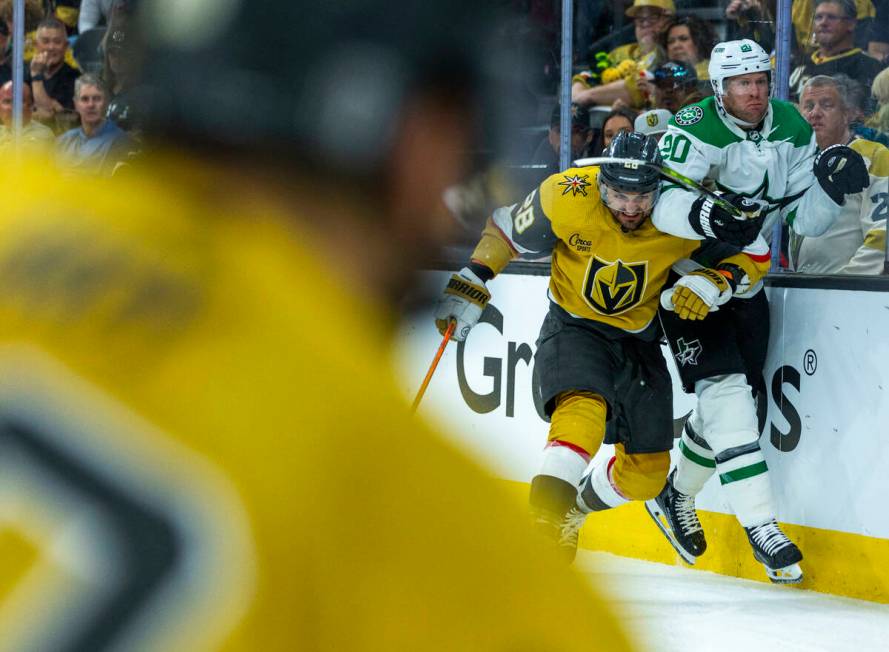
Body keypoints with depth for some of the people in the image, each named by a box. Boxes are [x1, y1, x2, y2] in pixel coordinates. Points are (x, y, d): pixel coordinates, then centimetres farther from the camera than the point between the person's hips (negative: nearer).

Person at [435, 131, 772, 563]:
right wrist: (471, 283, -10)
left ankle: (572, 511, 33)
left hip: (638, 337, 4)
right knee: (584, 405, -35)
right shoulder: (566, 198, -24)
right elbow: (506, 232, -6)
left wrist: (715, 280, -30)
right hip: (573, 327, -3)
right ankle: (548, 509, -42)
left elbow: (755, 253, -11)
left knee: (646, 471, 7)